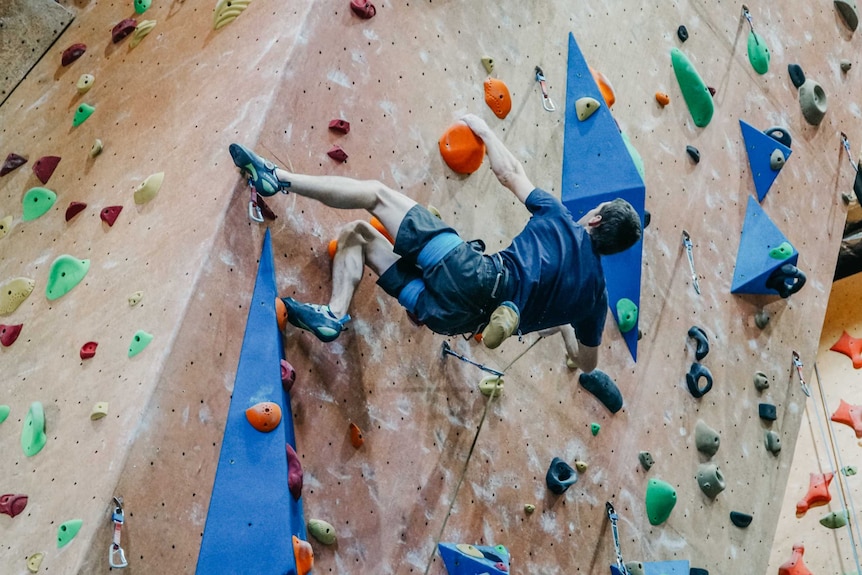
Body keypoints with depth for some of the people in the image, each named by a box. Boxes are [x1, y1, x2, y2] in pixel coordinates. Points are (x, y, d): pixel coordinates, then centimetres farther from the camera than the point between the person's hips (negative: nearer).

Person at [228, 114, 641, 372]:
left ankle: (278, 178, -5)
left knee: (377, 193, 3)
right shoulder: (594, 289, 20)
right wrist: (561, 319, 45)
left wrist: (483, 129, 30)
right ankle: (333, 314, -3)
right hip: (460, 316, 6)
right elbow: (587, 362, 27)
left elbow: (509, 174, 15)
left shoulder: (562, 222, 9)